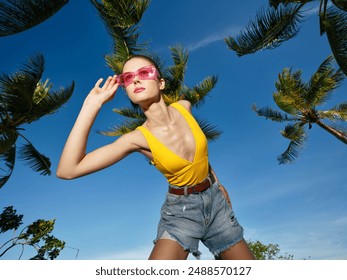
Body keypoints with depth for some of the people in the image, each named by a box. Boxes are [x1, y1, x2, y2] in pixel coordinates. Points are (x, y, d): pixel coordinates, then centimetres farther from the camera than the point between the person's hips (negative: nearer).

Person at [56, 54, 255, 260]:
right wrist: (92, 105, -31)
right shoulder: (139, 138, -22)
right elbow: (67, 170, -30)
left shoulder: (184, 107, -12)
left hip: (215, 200, 4)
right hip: (180, 209, -3)